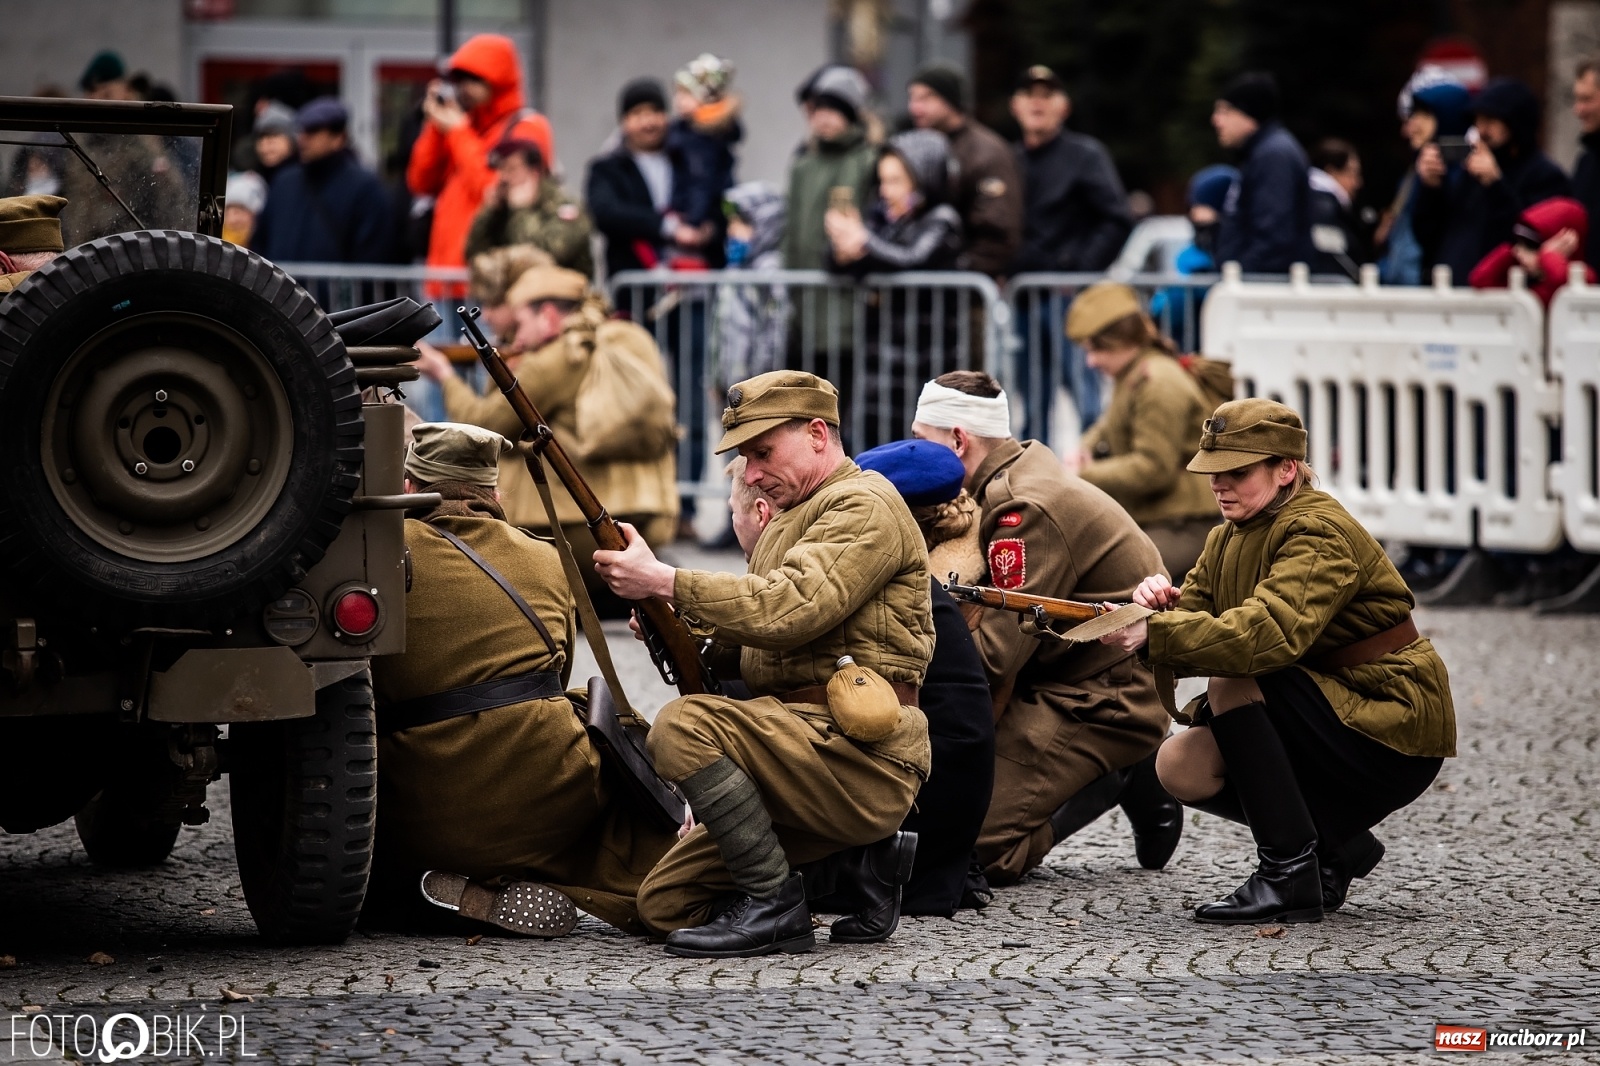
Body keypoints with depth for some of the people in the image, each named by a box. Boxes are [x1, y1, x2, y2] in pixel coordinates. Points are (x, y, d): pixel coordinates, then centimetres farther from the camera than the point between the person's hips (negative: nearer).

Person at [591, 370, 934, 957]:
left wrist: (666, 582, -20)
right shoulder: (792, 520, 24)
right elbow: (759, 636, 23)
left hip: (860, 755, -10)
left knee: (683, 726, -28)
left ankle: (776, 904, -18)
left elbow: (789, 610, -22)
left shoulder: (865, 507, -8)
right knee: (665, 903, 4)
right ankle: (856, 864, 9)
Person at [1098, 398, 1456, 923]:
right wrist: (1161, 609, -24)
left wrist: (1154, 633, -43)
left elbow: (1270, 634, -37)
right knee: (1180, 766, -7)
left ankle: (1289, 875, -22)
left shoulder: (1319, 535, -20)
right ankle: (1336, 847, 11)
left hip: (1393, 732, -9)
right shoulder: (1229, 540, 9)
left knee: (1235, 681, -26)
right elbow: (1194, 633, -1)